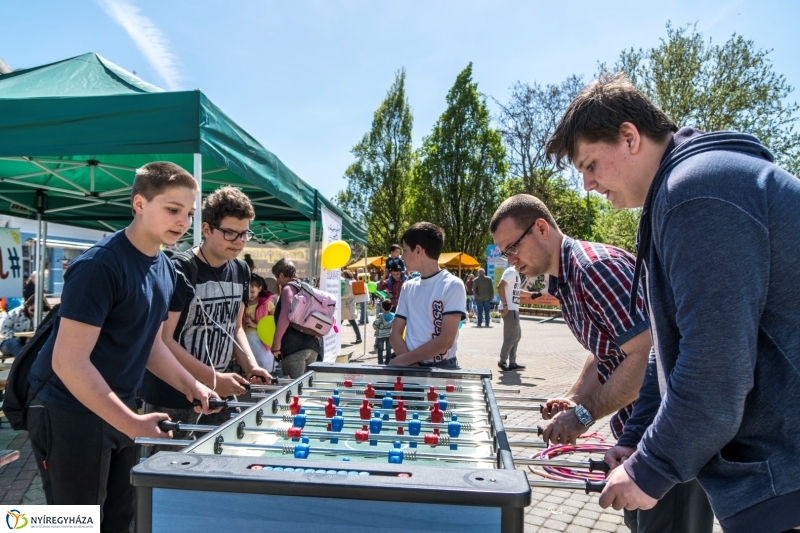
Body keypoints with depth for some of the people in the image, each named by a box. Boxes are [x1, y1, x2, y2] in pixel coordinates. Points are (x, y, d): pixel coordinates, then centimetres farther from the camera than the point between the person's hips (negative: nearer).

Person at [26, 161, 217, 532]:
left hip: (115, 412, 8)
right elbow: (68, 361, -25)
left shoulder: (165, 269, 3)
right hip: (69, 414, -8)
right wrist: (133, 425, -27)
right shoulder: (100, 266, -22)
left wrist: (189, 385, 0)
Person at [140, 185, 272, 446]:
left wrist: (250, 366, -2)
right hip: (172, 398, -6)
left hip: (220, 396, 6)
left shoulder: (241, 271, 5)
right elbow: (163, 340, -17)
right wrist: (213, 379, -21)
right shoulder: (180, 270, -15)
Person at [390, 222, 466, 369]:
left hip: (442, 368, -4)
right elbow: (395, 334, 6)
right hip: (410, 367, 4)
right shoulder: (408, 287, 8)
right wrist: (411, 364, -9)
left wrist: (405, 359, -10)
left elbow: (446, 340, -13)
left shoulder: (453, 286, -8)